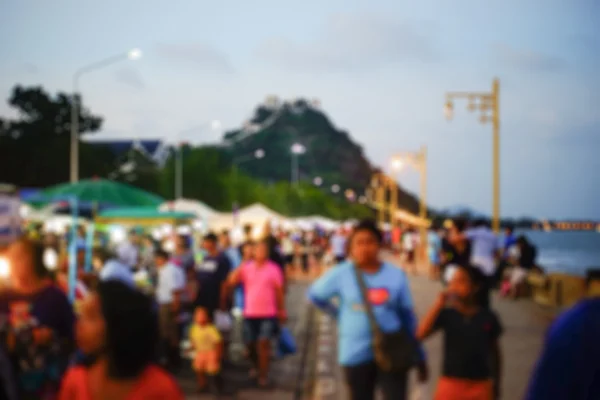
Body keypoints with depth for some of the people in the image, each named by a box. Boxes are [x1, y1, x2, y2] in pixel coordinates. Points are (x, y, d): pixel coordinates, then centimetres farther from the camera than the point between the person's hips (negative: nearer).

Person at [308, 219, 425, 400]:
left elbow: (408, 316, 5)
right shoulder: (341, 274, -6)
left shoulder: (396, 274, -2)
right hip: (356, 354, 0)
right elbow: (315, 295, 11)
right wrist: (340, 315, 5)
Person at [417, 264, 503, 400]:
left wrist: (496, 383, 12)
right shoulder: (447, 314, -6)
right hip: (451, 384, -1)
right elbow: (421, 334, -21)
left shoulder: (488, 317, -3)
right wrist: (439, 304, -24)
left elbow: (494, 350, 8)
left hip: (480, 386, 1)